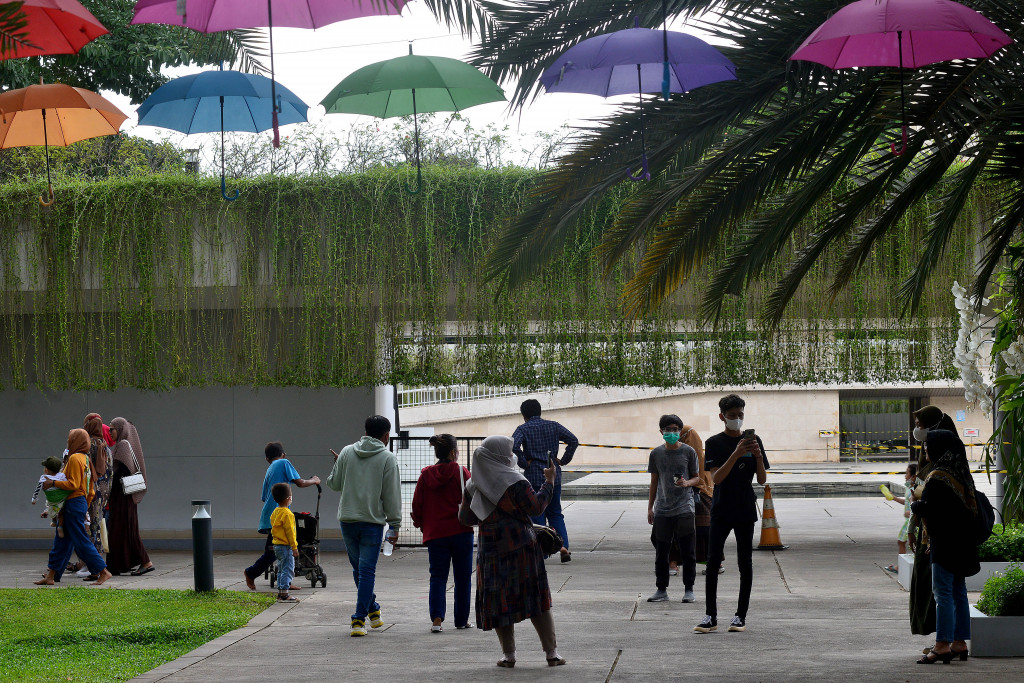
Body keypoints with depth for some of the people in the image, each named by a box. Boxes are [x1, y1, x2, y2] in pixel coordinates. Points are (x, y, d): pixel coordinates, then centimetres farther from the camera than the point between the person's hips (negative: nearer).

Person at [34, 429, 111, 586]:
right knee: (61, 540, 11)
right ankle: (51, 575, 14)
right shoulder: (85, 459, 15)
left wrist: (53, 483, -14)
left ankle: (102, 572, -5)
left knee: (81, 541, -6)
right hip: (82, 502, 10)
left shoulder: (75, 458, -13)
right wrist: (86, 507, 23)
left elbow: (73, 484, -21)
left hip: (74, 503, -10)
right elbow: (90, 490, 17)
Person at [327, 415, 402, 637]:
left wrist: (338, 465, 30)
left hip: (347, 520, 3)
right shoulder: (388, 458, -4)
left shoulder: (347, 452, 4)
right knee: (367, 571, -1)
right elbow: (392, 495, -5)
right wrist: (394, 525, 0)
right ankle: (359, 620, -6)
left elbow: (334, 483, 11)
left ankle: (372, 611, 27)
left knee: (359, 569, 16)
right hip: (372, 522, -3)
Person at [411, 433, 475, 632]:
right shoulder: (461, 472, -6)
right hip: (461, 532, -2)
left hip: (435, 534, 2)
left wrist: (420, 523, 22)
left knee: (438, 576, 5)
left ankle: (436, 618, -12)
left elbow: (417, 504, 5)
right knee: (462, 577, 10)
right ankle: (462, 619, 15)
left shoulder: (425, 475, 2)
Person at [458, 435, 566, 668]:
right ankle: (552, 652, 4)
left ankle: (508, 654, 8)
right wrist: (549, 481, 2)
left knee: (500, 602, 10)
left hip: (491, 551, 3)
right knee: (536, 599, 4)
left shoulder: (474, 486, 3)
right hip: (522, 549, -3)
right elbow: (536, 507, -9)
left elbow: (465, 518, 11)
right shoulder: (514, 481, -12)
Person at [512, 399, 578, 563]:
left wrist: (524, 463, -10)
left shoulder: (523, 429, -3)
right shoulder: (553, 426, 7)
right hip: (553, 475, 3)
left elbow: (513, 446, -22)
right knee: (555, 513, 13)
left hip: (533, 477, -3)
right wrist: (563, 461, 4)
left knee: (537, 514, 5)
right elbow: (573, 441, -1)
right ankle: (563, 545, -5)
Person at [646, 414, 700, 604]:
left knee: (688, 552, 1)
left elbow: (697, 477, 7)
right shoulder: (656, 453, 7)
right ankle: (662, 590, 12)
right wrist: (650, 507, 12)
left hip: (684, 509, -2)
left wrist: (687, 483, -16)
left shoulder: (688, 452, 0)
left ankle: (688, 589, 10)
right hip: (662, 510, 2)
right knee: (661, 552, 4)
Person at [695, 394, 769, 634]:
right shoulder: (714, 443, 1)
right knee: (713, 562, -5)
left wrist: (758, 456, -14)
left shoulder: (753, 440, 6)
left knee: (745, 563, 2)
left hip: (745, 510, 1)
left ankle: (741, 616, 7)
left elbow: (762, 480, 4)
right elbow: (716, 478, -12)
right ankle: (711, 617, -1)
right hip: (721, 510, -1)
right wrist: (736, 454, -23)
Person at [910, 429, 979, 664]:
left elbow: (928, 510, -20)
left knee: (943, 594, -7)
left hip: (944, 543, -9)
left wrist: (914, 505, 2)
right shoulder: (961, 473, 10)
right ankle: (959, 643, 14)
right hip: (962, 542, 9)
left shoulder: (937, 478, -17)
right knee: (958, 592, 11)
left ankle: (942, 644, -9)